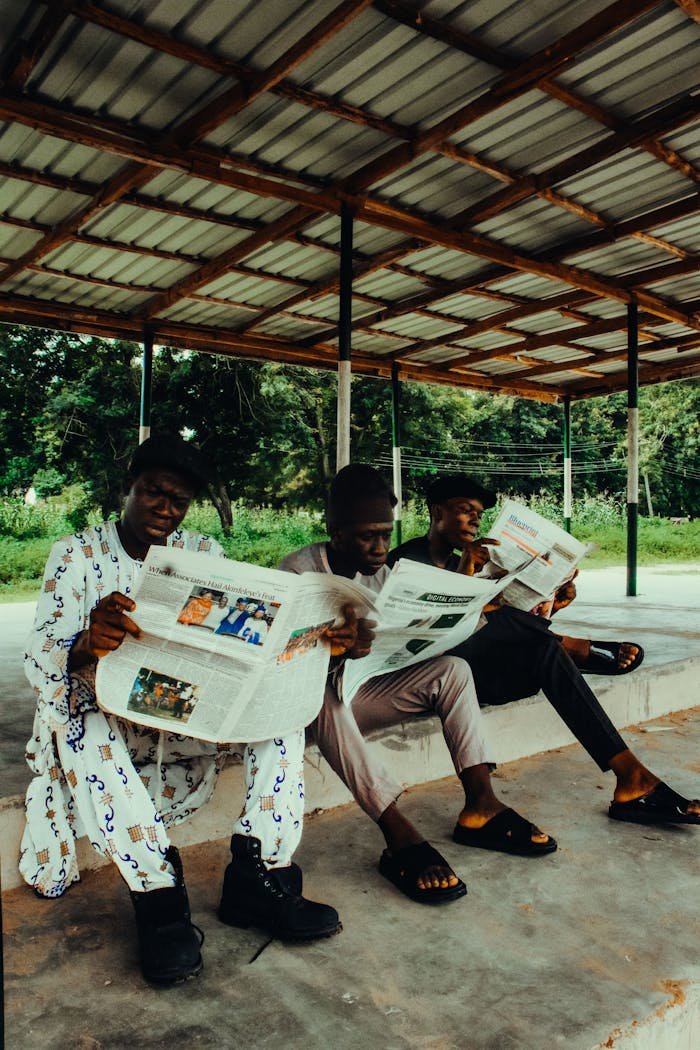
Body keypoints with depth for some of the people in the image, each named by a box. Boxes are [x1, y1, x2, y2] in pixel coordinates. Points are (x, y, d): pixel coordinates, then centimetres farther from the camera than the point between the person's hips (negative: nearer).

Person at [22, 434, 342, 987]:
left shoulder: (204, 554, 5)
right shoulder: (77, 553, -3)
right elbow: (41, 661, -16)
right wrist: (86, 646, -42)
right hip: (103, 719, -2)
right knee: (84, 724, -36)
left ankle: (258, 877, -21)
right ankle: (159, 896, -27)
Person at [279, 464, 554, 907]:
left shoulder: (381, 573, 5)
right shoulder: (300, 570, -14)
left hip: (362, 691, 6)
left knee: (452, 669, -10)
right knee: (324, 694, -40)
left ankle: (480, 799, -16)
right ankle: (399, 835, -41)